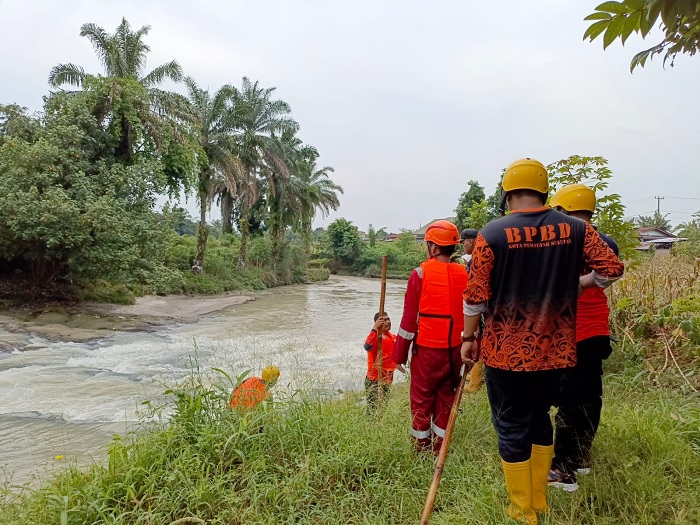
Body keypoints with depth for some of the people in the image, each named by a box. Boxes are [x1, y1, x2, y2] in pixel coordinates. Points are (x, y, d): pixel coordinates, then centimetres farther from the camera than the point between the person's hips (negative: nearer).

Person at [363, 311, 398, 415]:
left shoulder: (393, 337, 5)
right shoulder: (376, 336, -19)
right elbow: (367, 346, -41)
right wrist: (375, 328, -47)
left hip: (387, 380, 8)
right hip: (374, 381, -7)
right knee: (373, 410, -1)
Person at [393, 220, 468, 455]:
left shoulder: (420, 274, -12)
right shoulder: (464, 274, 1)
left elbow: (410, 318, -11)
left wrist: (399, 354, -2)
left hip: (427, 349, -4)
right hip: (454, 349, 4)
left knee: (421, 400, 10)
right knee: (445, 398, 16)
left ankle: (421, 448, 19)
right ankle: (441, 448, 26)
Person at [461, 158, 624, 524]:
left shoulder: (493, 233, -12)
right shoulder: (574, 228, -2)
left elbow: (476, 296, -11)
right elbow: (613, 268, 2)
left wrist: (468, 338, 1)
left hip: (506, 353, -4)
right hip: (556, 351, 4)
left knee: (512, 428, 11)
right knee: (540, 418, 22)